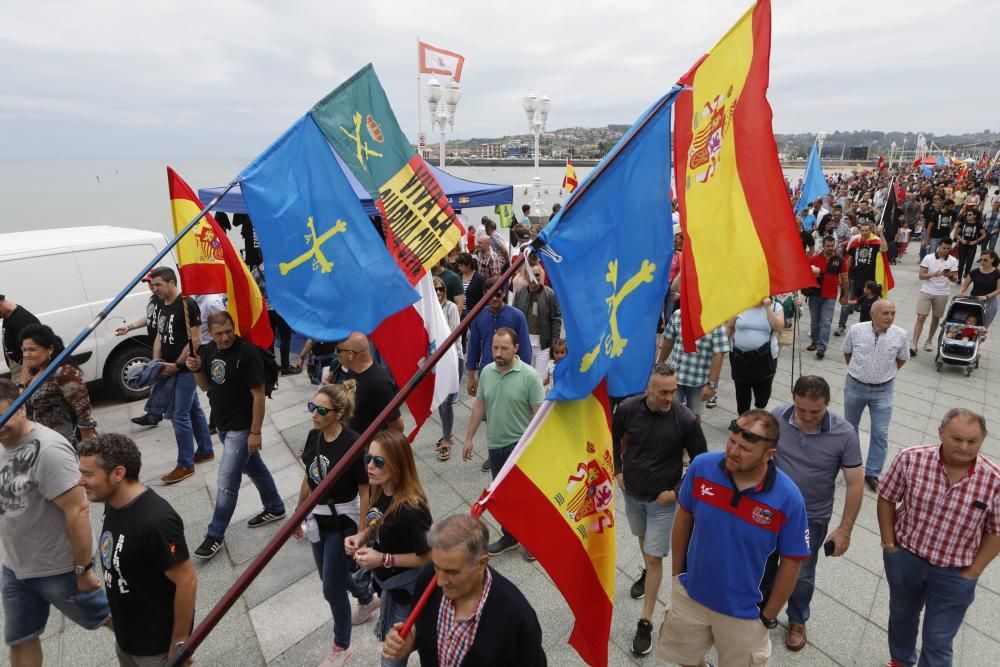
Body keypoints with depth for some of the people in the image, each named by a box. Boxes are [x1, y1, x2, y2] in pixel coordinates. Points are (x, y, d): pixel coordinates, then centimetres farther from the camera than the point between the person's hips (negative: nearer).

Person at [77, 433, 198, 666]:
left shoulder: (155, 521, -32)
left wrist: (179, 643, -18)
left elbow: (187, 582, -26)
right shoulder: (114, 503, -5)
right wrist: (116, 616, 18)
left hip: (157, 645, -8)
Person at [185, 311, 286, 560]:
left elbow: (258, 395, -19)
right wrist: (196, 370, -9)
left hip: (241, 427, -8)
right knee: (254, 468, 21)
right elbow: (206, 386, 13)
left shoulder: (247, 353, -21)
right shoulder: (208, 350, 2)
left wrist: (255, 432, -19)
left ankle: (215, 535, 11)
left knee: (227, 482, -3)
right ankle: (275, 507, 38)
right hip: (222, 425, 8)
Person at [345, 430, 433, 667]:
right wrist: (361, 536, -10)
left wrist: (384, 559, -27)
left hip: (405, 589, -8)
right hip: (386, 580, 8)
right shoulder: (380, 491, -10)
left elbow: (428, 557, -25)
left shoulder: (410, 511, -35)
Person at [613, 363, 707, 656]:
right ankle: (647, 572, 57)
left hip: (662, 499, -3)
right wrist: (617, 471, 0)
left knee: (654, 557, 0)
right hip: (631, 492, 3)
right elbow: (613, 438, 4)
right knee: (643, 537, 27)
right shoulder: (628, 408, -18)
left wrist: (677, 492, -11)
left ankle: (646, 622, 14)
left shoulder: (686, 420, -24)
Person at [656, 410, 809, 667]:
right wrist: (676, 573, 4)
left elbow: (790, 563, -11)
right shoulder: (701, 467, -20)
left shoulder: (788, 499, -25)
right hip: (689, 595, 2)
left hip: (743, 613, -2)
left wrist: (768, 617, -2)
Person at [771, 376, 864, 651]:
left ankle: (797, 621, 47)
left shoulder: (844, 434, -20)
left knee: (802, 575, 19)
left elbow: (855, 484, -12)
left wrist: (844, 530, -11)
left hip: (812, 519, -1)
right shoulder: (776, 418, -18)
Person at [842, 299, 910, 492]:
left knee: (880, 433, 1)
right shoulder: (856, 330, -13)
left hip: (883, 391, 0)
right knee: (850, 427, 18)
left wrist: (886, 373, 10)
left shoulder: (900, 335, -11)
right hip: (855, 387, 0)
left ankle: (872, 473, 15)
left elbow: (902, 359, 7)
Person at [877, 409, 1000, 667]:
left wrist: (972, 572, -6)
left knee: (938, 642, 12)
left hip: (954, 574, -2)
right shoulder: (911, 459, -20)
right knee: (902, 616, 27)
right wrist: (889, 544, -5)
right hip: (904, 558, 2)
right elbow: (886, 498, -5)